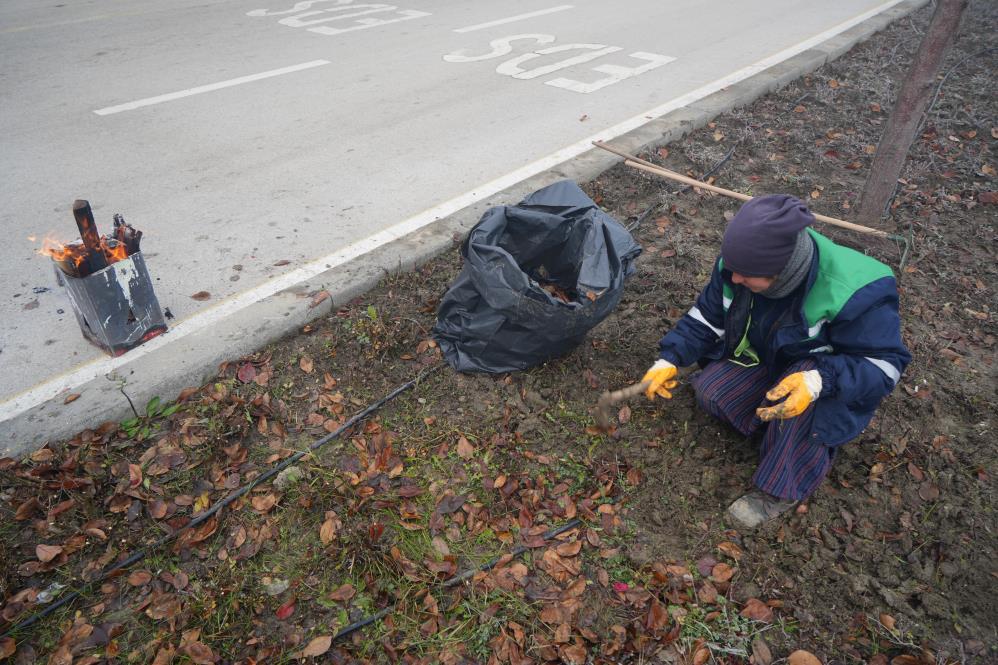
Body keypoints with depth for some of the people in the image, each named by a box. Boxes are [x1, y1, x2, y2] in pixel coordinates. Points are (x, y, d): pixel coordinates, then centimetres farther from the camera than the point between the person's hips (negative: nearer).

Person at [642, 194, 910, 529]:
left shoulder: (854, 293, -36)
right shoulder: (738, 265, -19)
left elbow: (884, 363, -29)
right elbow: (706, 316, -3)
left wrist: (820, 380, -47)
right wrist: (670, 358, -14)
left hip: (830, 380, -5)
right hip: (767, 359, 5)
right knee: (710, 392, -17)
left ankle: (781, 489, -19)